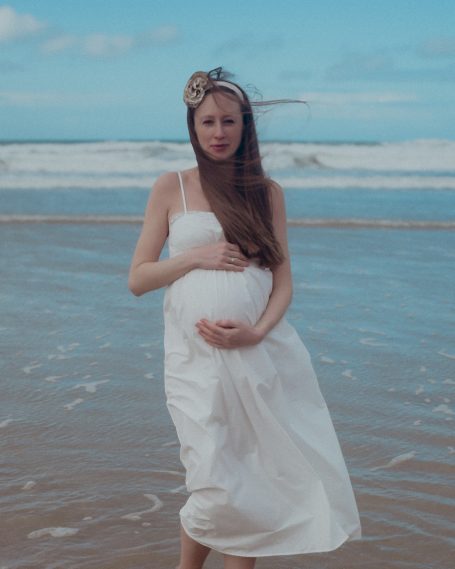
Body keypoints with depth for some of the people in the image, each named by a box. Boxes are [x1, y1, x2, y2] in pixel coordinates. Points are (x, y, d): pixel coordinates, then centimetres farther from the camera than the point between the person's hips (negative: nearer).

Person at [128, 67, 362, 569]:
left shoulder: (267, 192, 9)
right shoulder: (171, 188, 5)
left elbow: (283, 281, 6)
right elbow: (138, 279, 4)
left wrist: (257, 331, -11)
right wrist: (196, 255, -10)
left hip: (262, 352, 2)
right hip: (196, 356, -2)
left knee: (256, 484, 4)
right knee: (216, 491, -5)